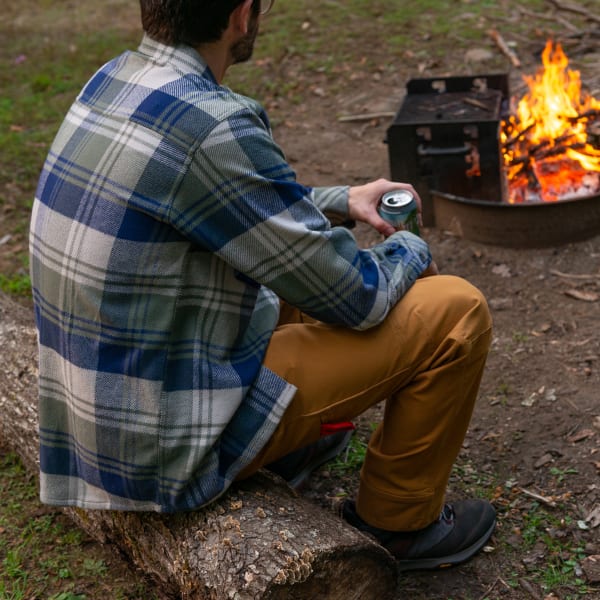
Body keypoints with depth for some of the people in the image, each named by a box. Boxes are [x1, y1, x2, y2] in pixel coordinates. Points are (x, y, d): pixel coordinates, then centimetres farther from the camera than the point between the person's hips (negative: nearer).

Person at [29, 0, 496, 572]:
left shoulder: (113, 79, 0)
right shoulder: (213, 128, -28)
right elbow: (355, 298, -17)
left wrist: (341, 200, 18)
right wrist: (411, 251, 4)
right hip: (172, 447, -9)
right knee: (456, 310, -6)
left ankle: (295, 440, 27)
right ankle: (399, 520, 14)